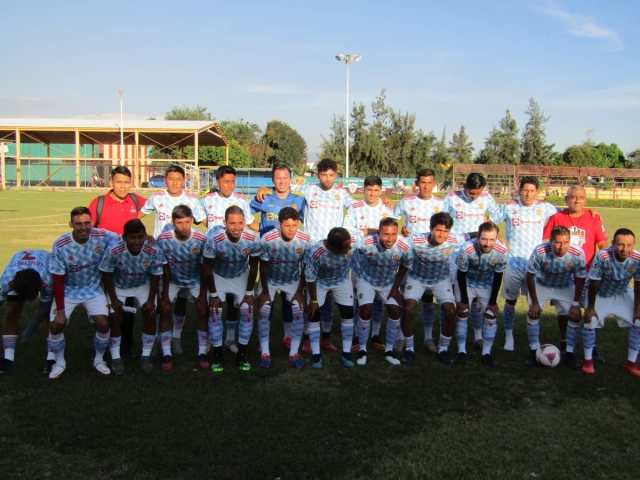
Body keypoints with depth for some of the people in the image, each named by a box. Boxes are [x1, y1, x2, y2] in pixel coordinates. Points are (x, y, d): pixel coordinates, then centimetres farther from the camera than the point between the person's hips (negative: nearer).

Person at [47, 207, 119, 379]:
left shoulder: (103, 236, -21)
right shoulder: (60, 246, -24)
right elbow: (58, 280, -16)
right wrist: (60, 310, -14)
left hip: (94, 289, 1)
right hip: (68, 291, -1)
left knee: (103, 323, -13)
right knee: (56, 325, -11)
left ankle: (99, 359, 16)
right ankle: (59, 362, 18)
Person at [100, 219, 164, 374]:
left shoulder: (154, 252, -33)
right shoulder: (114, 251, -36)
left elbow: (155, 277, -15)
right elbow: (107, 275, -18)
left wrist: (151, 300, -12)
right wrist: (114, 299, -14)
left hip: (143, 285, 1)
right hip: (118, 286, -1)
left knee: (150, 314, -10)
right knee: (115, 317, -11)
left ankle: (146, 356, 6)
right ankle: (115, 358, 6)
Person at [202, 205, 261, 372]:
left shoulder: (253, 240, -32)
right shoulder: (214, 239, -36)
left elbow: (253, 267, -13)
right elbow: (207, 268, -20)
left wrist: (249, 293, -8)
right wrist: (213, 295, -13)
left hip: (241, 276, 1)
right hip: (218, 276, -1)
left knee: (247, 311, -5)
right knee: (215, 313, -8)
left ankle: (242, 354, 10)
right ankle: (218, 355, 7)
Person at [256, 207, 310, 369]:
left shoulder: (305, 241, -27)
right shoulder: (268, 239, -31)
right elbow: (263, 266, -16)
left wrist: (300, 291, -9)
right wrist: (265, 291, -11)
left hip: (293, 281, 1)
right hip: (270, 280, -1)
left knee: (299, 312, -9)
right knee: (264, 312, -10)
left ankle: (294, 353, 5)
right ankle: (265, 353, 4)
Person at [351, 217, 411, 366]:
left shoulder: (404, 247, -29)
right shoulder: (365, 244, -35)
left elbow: (407, 267, -8)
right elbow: (353, 258, -14)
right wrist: (359, 278, -6)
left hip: (389, 283, 2)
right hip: (367, 281, -2)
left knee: (396, 312, -7)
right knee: (366, 312, -15)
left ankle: (389, 351, 12)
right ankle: (362, 350, 6)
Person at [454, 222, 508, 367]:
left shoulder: (501, 250, -29)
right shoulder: (467, 249, -36)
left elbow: (498, 276, -13)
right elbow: (461, 275, -21)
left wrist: (493, 301, -9)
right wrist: (464, 299, -16)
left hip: (487, 284, 2)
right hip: (466, 282, -2)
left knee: (491, 314, -2)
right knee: (462, 312, -5)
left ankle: (486, 354, 8)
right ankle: (461, 351, 7)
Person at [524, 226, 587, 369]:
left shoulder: (577, 254, -32)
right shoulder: (540, 251, -36)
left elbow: (580, 279, -14)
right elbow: (530, 276, -21)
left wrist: (576, 304, -9)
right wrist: (534, 302, -15)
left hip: (566, 287, 1)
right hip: (541, 284, -1)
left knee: (575, 316, -8)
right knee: (533, 313, -13)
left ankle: (569, 354, 6)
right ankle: (534, 352, 1)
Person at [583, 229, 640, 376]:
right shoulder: (602, 257, -36)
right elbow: (593, 283, -23)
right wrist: (590, 307, -15)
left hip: (623, 294, 3)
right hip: (600, 294, -3)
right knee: (590, 321, -15)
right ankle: (588, 360, 5)